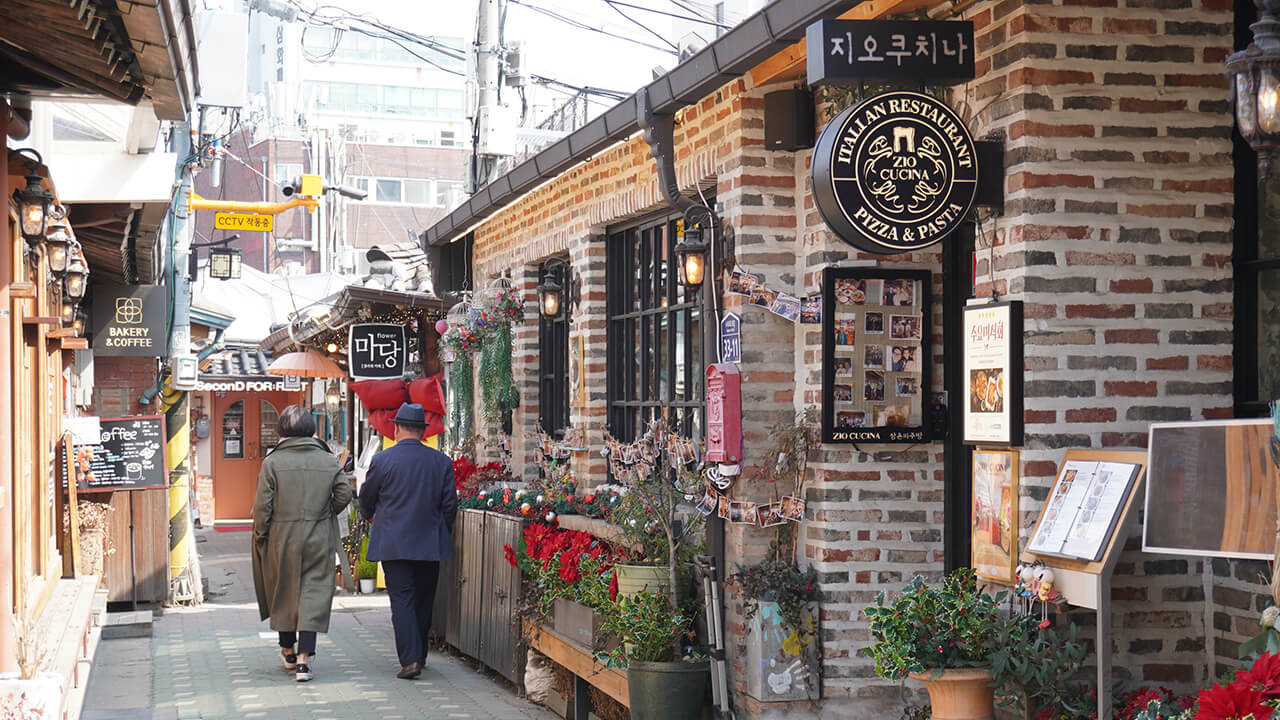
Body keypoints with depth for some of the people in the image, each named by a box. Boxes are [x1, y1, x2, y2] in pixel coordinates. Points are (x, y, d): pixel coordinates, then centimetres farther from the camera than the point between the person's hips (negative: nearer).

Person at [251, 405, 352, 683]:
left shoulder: (272, 462, -7)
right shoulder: (329, 461, -1)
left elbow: (262, 505, -9)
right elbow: (344, 494, -1)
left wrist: (260, 536, 2)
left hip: (282, 538, 0)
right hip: (319, 541, 1)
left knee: (283, 593, 17)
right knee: (314, 595, 1)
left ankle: (288, 651, 32)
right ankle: (304, 658, -9)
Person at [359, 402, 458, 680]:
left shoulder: (382, 460, -7)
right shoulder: (441, 462, -1)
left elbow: (366, 499, 6)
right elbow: (449, 504, 4)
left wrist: (371, 515, 28)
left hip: (394, 543, -3)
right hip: (430, 543, 3)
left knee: (402, 600, -2)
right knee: (423, 600, 14)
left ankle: (410, 659, -13)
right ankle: (419, 655, 25)